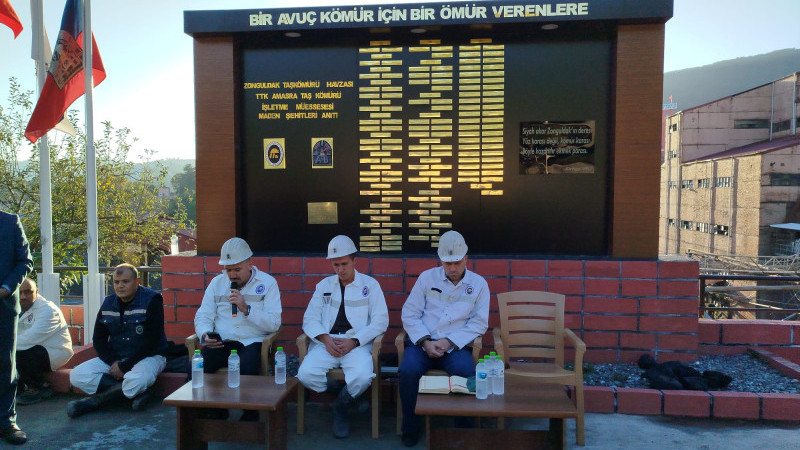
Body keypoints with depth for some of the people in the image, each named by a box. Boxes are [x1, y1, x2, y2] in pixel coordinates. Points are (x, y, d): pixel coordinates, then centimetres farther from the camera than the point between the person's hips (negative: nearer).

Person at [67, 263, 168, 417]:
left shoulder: (151, 301, -12)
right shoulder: (108, 303, 8)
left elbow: (151, 342, -16)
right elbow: (98, 339, 9)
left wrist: (124, 366, -17)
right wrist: (113, 362, -9)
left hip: (149, 356, -6)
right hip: (114, 357, 7)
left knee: (136, 380, -38)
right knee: (77, 376, -14)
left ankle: (95, 401, -9)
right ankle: (136, 392, -18)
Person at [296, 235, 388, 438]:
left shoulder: (370, 284, 9)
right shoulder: (324, 285, 18)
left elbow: (380, 320, 0)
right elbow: (310, 318, 10)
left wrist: (353, 341, -13)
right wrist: (325, 339, -10)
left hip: (357, 343, -2)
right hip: (327, 342, 3)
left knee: (362, 377, -33)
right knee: (306, 374, -26)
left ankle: (341, 408, 2)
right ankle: (347, 398, 1)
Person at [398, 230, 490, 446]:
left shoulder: (478, 284, 4)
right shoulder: (427, 278, 5)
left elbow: (479, 323, 0)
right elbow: (409, 314, 3)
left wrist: (448, 342, -12)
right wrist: (425, 342, -12)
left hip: (456, 345, 0)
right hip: (422, 342, 1)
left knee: (467, 373, -31)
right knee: (408, 371, -28)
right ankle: (411, 427, -5)